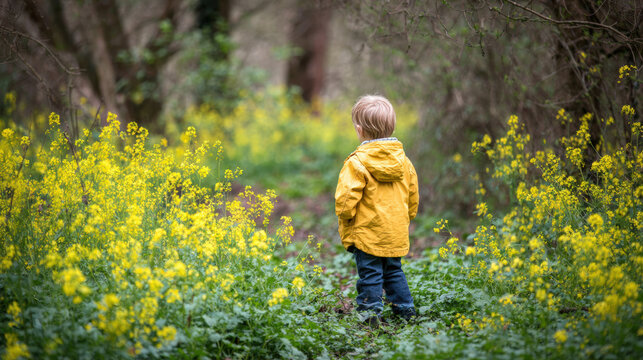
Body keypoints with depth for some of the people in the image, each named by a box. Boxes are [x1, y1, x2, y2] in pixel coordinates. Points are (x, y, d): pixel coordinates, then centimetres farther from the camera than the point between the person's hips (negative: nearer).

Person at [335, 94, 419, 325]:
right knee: (394, 270, 19)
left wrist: (345, 218, -1)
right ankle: (405, 308, 24)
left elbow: (345, 198, -20)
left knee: (370, 274, 2)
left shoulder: (358, 162, -16)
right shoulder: (403, 160, 4)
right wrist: (404, 220, 26)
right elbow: (413, 196, 14)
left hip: (367, 234, -6)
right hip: (397, 234, 6)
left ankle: (371, 312, 4)